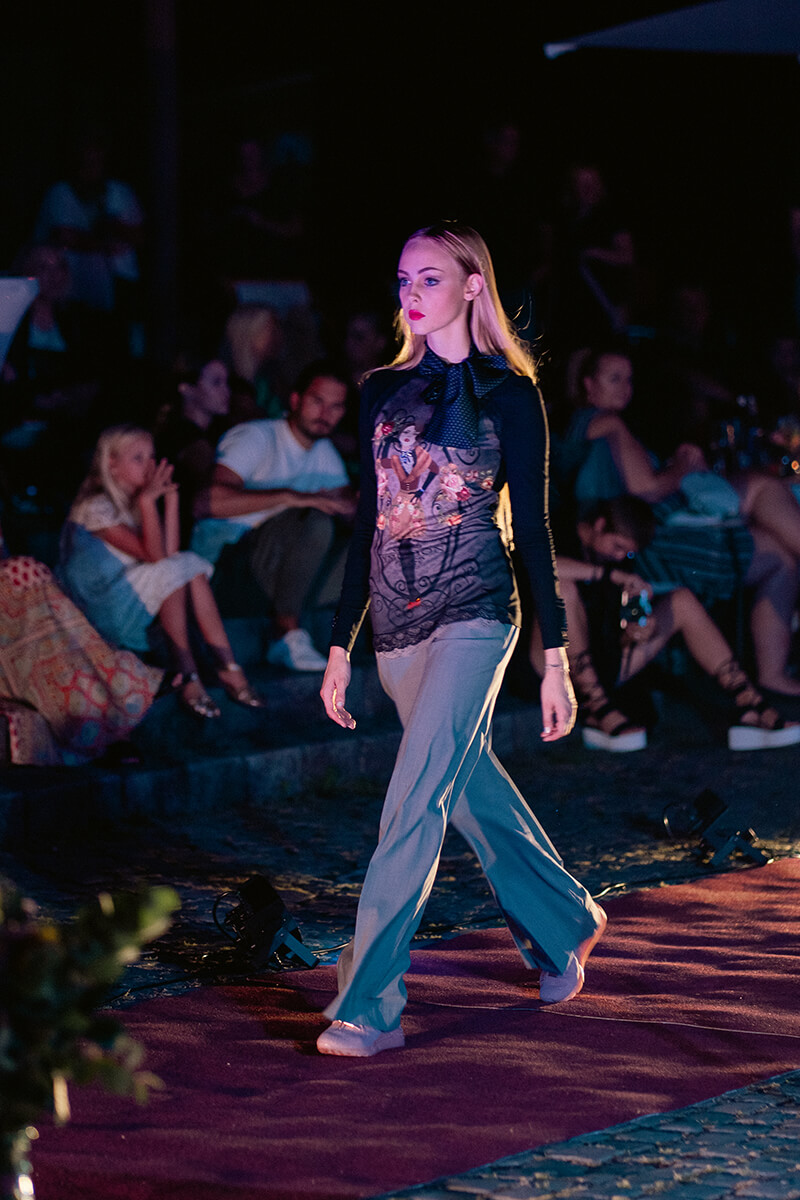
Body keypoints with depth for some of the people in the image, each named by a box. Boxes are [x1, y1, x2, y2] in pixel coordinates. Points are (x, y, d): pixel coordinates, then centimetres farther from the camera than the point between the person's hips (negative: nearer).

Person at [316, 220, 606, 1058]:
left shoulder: (507, 393, -3)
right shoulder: (384, 391, 10)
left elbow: (532, 525, -3)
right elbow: (367, 521, 14)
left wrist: (555, 657, -5)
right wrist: (340, 646, 12)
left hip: (473, 615, -6)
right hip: (396, 620, 6)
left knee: (414, 804, -15)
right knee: (470, 789, 17)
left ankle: (369, 1005, -14)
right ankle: (563, 924, 39)